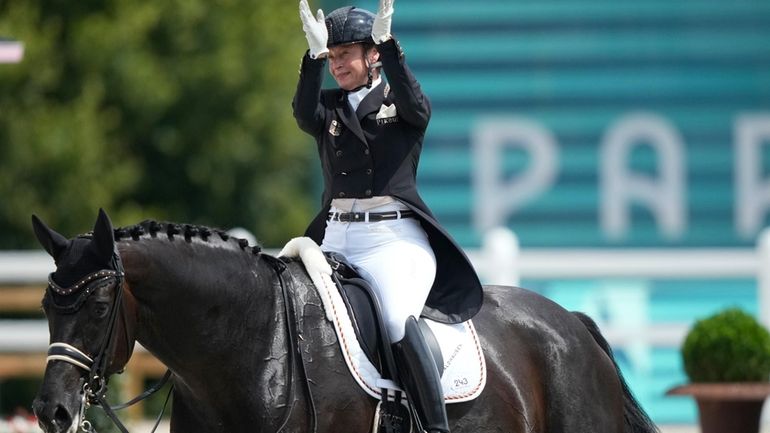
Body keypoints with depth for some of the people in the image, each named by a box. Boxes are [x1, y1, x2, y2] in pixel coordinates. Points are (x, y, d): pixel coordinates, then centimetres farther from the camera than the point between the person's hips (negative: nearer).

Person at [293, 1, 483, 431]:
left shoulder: (400, 104, 8)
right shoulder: (329, 108, 15)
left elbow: (415, 106, -16)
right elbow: (305, 113, -8)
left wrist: (387, 42, -23)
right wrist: (315, 54, -20)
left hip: (395, 237, -5)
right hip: (335, 238, 5)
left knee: (398, 319, -28)